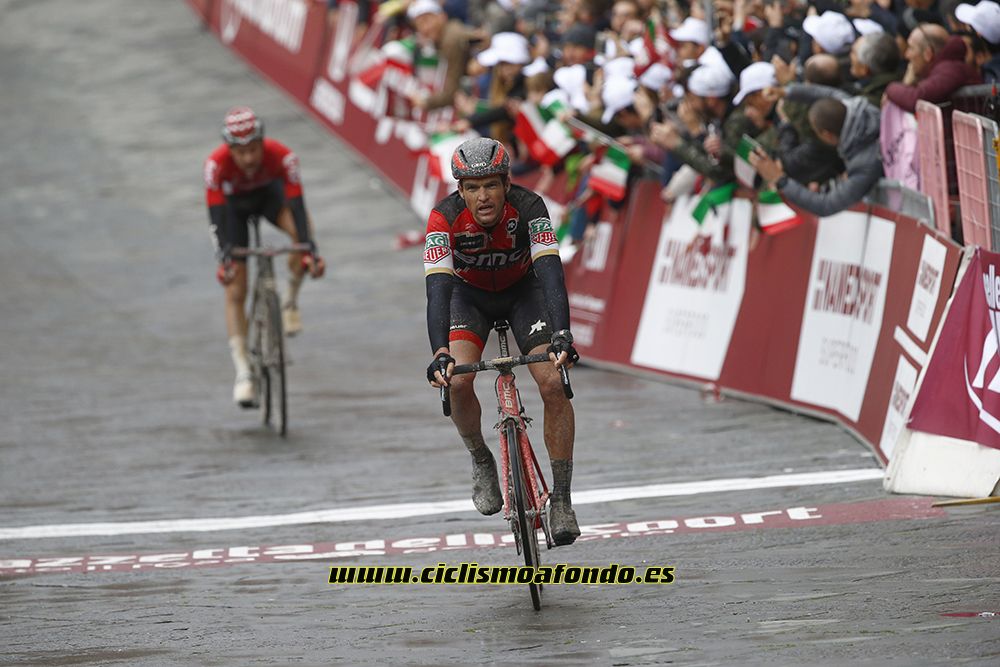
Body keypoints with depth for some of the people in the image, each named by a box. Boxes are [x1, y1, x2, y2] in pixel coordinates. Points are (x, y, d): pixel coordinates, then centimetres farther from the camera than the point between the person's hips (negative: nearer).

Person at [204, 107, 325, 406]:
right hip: (233, 202, 0)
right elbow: (216, 215, -37)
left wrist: (310, 249, -50)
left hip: (269, 193, 0)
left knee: (299, 230, -34)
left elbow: (297, 205, -38)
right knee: (235, 293, -9)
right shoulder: (216, 163, -36)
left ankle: (290, 302, -9)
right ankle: (243, 373, -6)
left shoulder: (281, 156, -36)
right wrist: (223, 256, -51)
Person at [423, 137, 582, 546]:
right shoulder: (446, 218, -32)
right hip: (470, 294, 0)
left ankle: (561, 499, -7)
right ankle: (481, 462, 6)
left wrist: (562, 335, -57)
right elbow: (437, 286, -41)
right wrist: (440, 353, -55)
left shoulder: (528, 207, -32)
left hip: (523, 289, 0)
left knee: (553, 384, -18)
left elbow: (551, 272, -41)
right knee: (457, 381, -24)